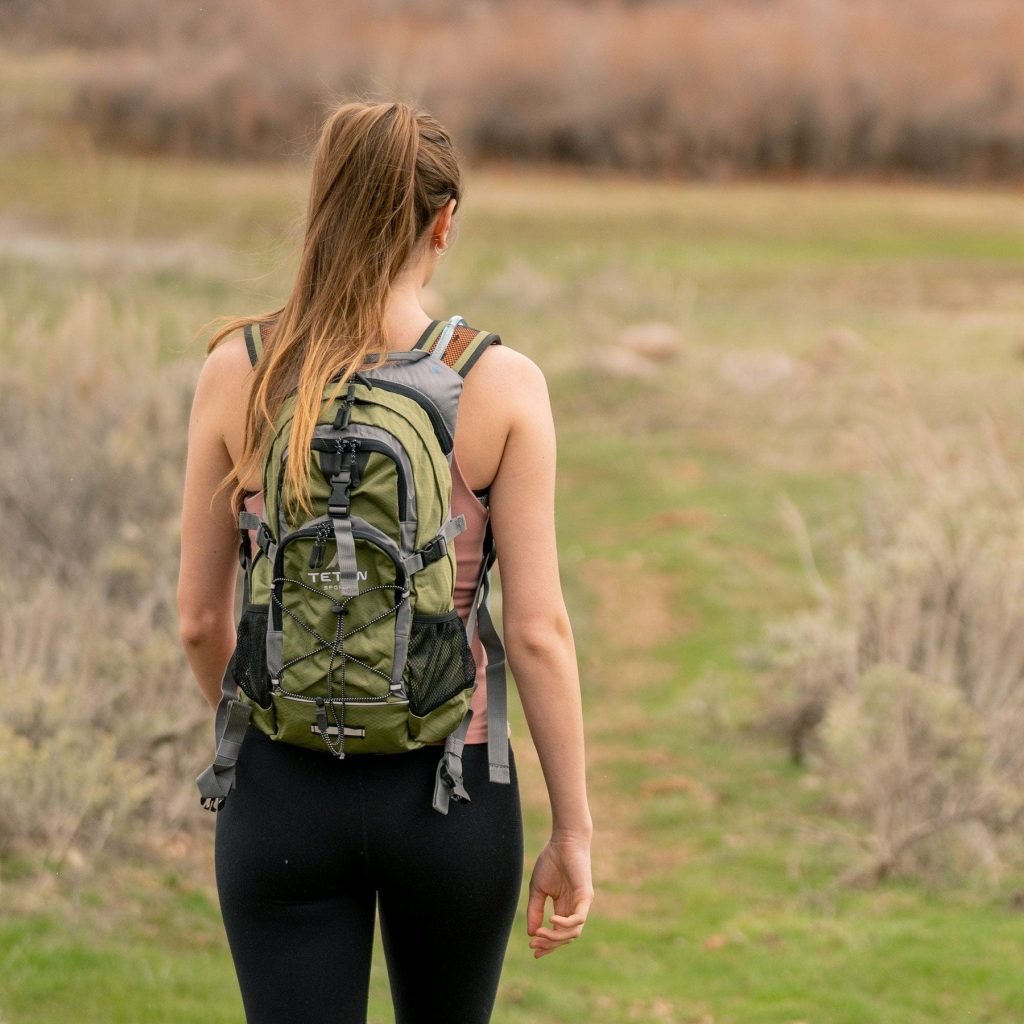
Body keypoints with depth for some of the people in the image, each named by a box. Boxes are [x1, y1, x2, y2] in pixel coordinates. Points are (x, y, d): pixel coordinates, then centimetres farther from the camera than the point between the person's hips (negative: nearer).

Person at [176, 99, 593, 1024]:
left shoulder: (237, 373, -6)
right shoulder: (502, 385, -10)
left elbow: (201, 616, 1)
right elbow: (538, 629, -10)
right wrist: (573, 831, -1)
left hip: (285, 794, 0)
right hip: (448, 789, 0)